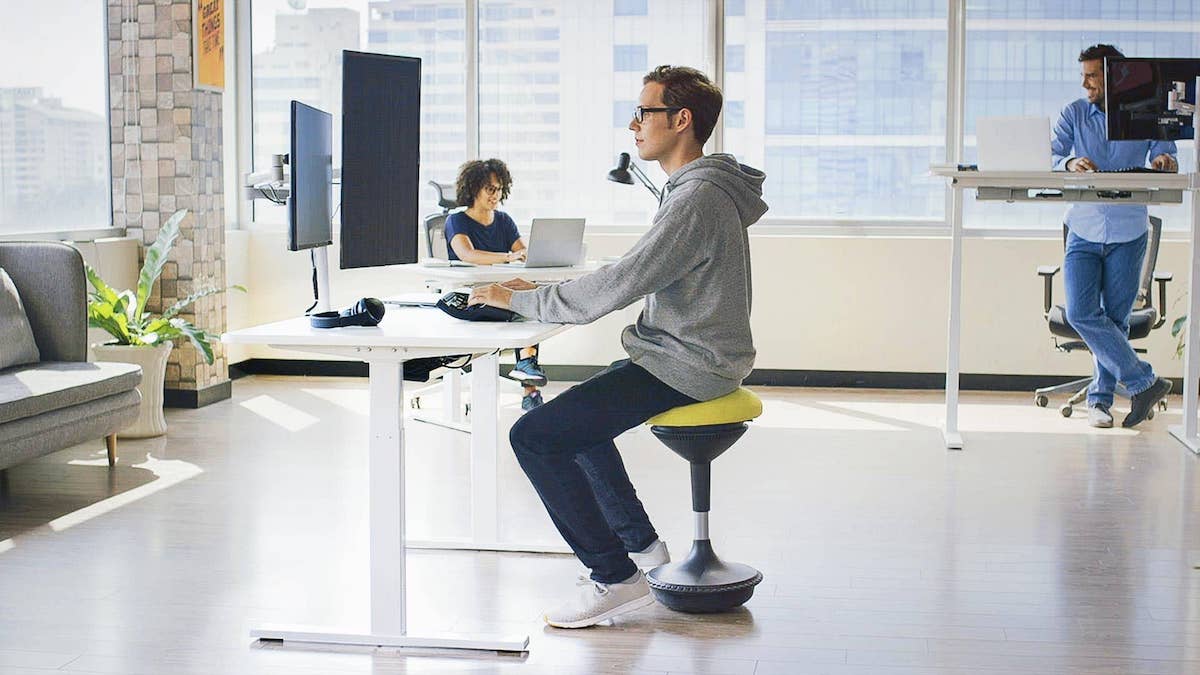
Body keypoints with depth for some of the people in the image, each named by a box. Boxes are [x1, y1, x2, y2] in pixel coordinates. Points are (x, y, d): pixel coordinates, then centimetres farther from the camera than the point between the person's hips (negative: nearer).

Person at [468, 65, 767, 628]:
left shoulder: (699, 200, -22)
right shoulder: (692, 189, 13)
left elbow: (618, 286, -26)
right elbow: (634, 277, 16)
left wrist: (519, 301, -16)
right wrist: (540, 291, 7)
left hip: (683, 368, -11)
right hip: (678, 357, 11)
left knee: (534, 435, -15)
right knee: (571, 417, 28)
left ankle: (616, 578, -9)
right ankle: (642, 543, 30)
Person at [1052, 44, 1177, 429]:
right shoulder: (1073, 114, 5)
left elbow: (1165, 159, -1)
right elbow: (1050, 158, -5)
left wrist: (1164, 161, -25)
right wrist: (1070, 162, -28)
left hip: (1127, 234, -1)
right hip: (1084, 232, 1)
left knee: (1115, 318, 2)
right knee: (1080, 313, -15)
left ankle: (1100, 398, 17)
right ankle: (1145, 382, -5)